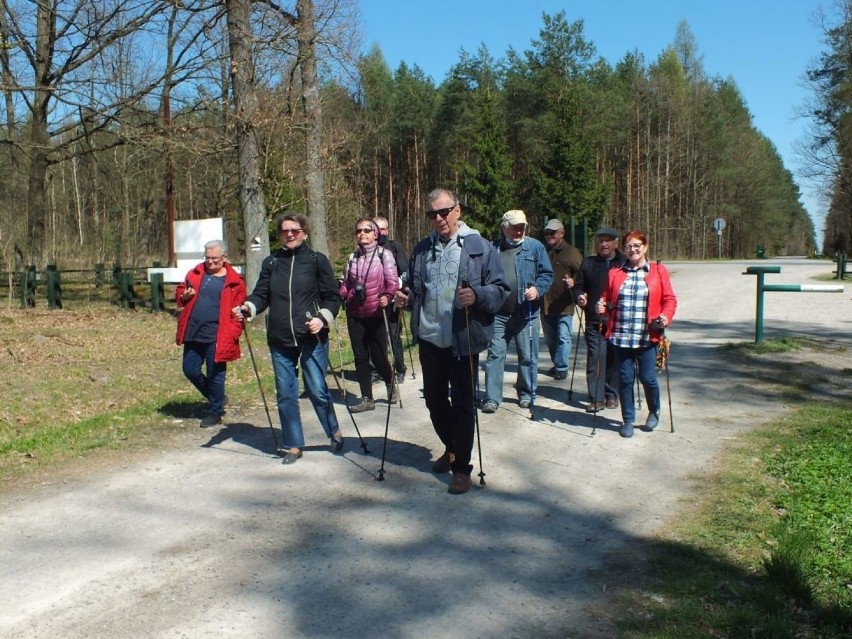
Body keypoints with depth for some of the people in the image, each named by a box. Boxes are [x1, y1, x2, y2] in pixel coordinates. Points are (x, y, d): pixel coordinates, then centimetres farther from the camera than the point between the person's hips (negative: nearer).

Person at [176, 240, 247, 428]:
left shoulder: (234, 281, -5)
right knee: (190, 370, 11)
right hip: (193, 334, 6)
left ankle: (215, 412, 21)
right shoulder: (195, 273, 9)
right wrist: (184, 296, -5)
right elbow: (180, 291, 19)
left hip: (216, 337, -5)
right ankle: (216, 398, 32)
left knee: (215, 375, 3)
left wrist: (232, 336, -16)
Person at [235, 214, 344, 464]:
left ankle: (335, 433, 24)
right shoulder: (271, 263, 9)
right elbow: (261, 294, 7)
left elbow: (333, 296, -1)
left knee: (317, 390, -2)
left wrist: (323, 318, -17)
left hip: (312, 338, -3)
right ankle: (293, 445, 21)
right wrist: (248, 307, -14)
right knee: (285, 394, 7)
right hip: (280, 340, 4)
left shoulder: (317, 260, 0)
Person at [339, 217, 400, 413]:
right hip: (355, 315, 4)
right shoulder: (352, 258, 10)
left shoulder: (384, 254, -4)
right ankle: (366, 398, 15)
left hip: (376, 314, -4)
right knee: (360, 357, 6)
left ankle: (391, 383, 31)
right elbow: (345, 285, 13)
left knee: (378, 357, -1)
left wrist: (387, 296, -29)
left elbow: (393, 282, -10)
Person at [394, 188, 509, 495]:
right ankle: (451, 448, 41)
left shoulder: (479, 247, -6)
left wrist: (477, 295, -27)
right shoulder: (422, 249, 10)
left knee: (462, 404, 3)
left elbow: (501, 290, -8)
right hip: (430, 339, 5)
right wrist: (406, 298, 0)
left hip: (463, 341, -5)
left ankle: (462, 467, 16)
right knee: (434, 400, 17)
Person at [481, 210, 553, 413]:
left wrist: (538, 289, -17)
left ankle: (526, 394, 23)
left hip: (526, 313, -1)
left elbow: (547, 274, 1)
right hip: (498, 313, 1)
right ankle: (492, 398, 5)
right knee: (495, 354, 0)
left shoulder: (535, 247, 2)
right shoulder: (493, 248, 7)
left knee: (528, 356, 7)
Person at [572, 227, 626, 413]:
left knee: (614, 359, 6)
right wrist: (579, 296, -6)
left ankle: (611, 395, 19)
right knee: (595, 357, -6)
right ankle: (596, 398, -2)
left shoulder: (624, 263, 6)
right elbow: (578, 286, 16)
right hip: (594, 321, 1)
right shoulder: (588, 263, 12)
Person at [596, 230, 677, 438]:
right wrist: (601, 306, -6)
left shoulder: (659, 271, 4)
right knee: (625, 379, 6)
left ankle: (654, 412, 30)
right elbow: (607, 298, 15)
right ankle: (628, 420, 20)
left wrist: (666, 316, -14)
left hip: (647, 337, -2)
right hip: (621, 336, 2)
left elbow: (669, 299, 3)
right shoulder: (615, 273, 10)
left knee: (648, 378, 2)